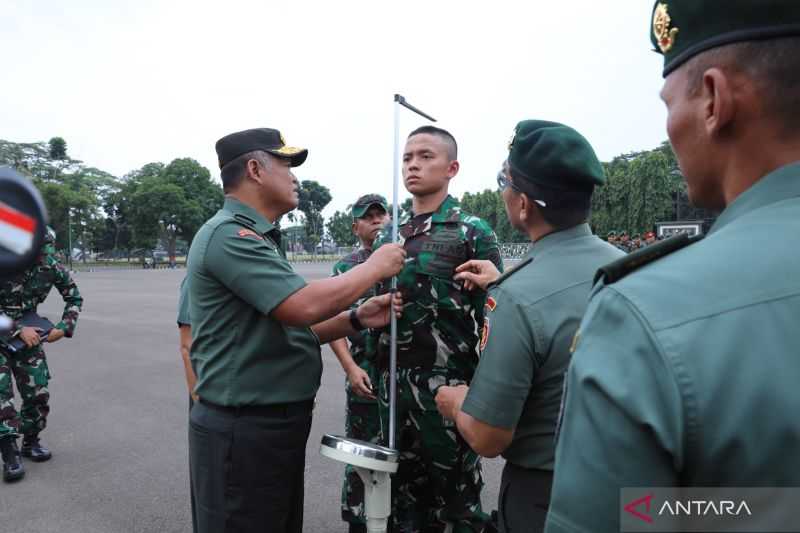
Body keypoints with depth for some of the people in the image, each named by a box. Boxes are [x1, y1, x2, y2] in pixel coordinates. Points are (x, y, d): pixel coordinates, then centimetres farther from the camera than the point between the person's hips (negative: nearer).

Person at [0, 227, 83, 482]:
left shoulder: (52, 267, -11)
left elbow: (74, 298, 3)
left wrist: (64, 327, -8)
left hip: (29, 332, 3)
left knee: (38, 392, 3)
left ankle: (30, 440, 22)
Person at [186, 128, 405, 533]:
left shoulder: (256, 238, 14)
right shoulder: (230, 234, -18)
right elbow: (304, 306, -28)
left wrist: (357, 320, -1)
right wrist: (375, 267, -13)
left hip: (277, 422, 10)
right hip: (242, 429, -10)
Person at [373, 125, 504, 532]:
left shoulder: (473, 232, -6)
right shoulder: (389, 236, 11)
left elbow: (492, 316, -8)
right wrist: (378, 373, 13)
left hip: (448, 382, -5)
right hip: (393, 381, 6)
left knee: (455, 491, 10)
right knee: (403, 486, 19)